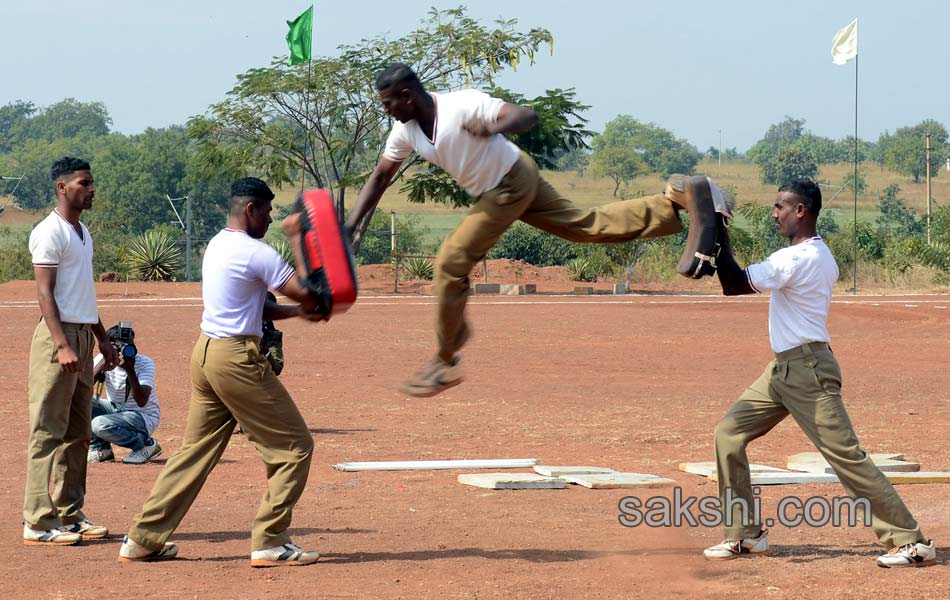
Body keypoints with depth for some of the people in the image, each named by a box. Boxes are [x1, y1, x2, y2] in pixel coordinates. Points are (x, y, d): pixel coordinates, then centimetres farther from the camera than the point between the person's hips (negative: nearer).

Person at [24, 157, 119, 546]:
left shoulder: (83, 233, 17)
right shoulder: (50, 232, -11)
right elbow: (44, 293, -18)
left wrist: (102, 338, 22)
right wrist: (62, 345, -26)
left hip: (83, 336, 10)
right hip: (58, 337, -10)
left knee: (77, 434, 12)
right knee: (48, 433, -8)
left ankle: (69, 515, 19)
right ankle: (39, 523, -7)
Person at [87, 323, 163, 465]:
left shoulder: (145, 363, -18)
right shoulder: (103, 360, -8)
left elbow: (142, 402, -30)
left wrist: (130, 370, -36)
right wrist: (103, 363, -31)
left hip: (144, 417, -5)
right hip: (115, 409, 5)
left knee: (100, 425, -31)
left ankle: (147, 444, -10)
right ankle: (100, 449, -2)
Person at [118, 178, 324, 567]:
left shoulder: (217, 245, 14)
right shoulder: (255, 253, -14)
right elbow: (305, 294, -15)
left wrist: (296, 311, 8)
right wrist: (305, 308, 6)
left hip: (206, 352, 9)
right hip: (237, 358, -9)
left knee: (196, 450, 15)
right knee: (294, 446, 1)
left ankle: (144, 539, 15)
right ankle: (269, 543, -1)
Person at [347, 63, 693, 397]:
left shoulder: (464, 105, -28)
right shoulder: (405, 131, -4)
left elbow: (527, 116, -30)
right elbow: (380, 178, 5)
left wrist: (494, 129, -51)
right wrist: (350, 226, -3)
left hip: (514, 182, -8)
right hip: (493, 191, 8)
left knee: (451, 263, -11)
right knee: (586, 225, 13)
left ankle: (445, 363, 0)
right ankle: (670, 204, 19)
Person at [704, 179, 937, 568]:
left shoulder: (796, 259, -19)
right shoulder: (822, 256, 12)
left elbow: (734, 285, -20)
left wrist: (719, 236, -13)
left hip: (807, 368, -10)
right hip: (783, 369, 10)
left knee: (846, 455, -9)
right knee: (729, 433, 8)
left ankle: (910, 542, -5)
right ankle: (746, 535, 11)